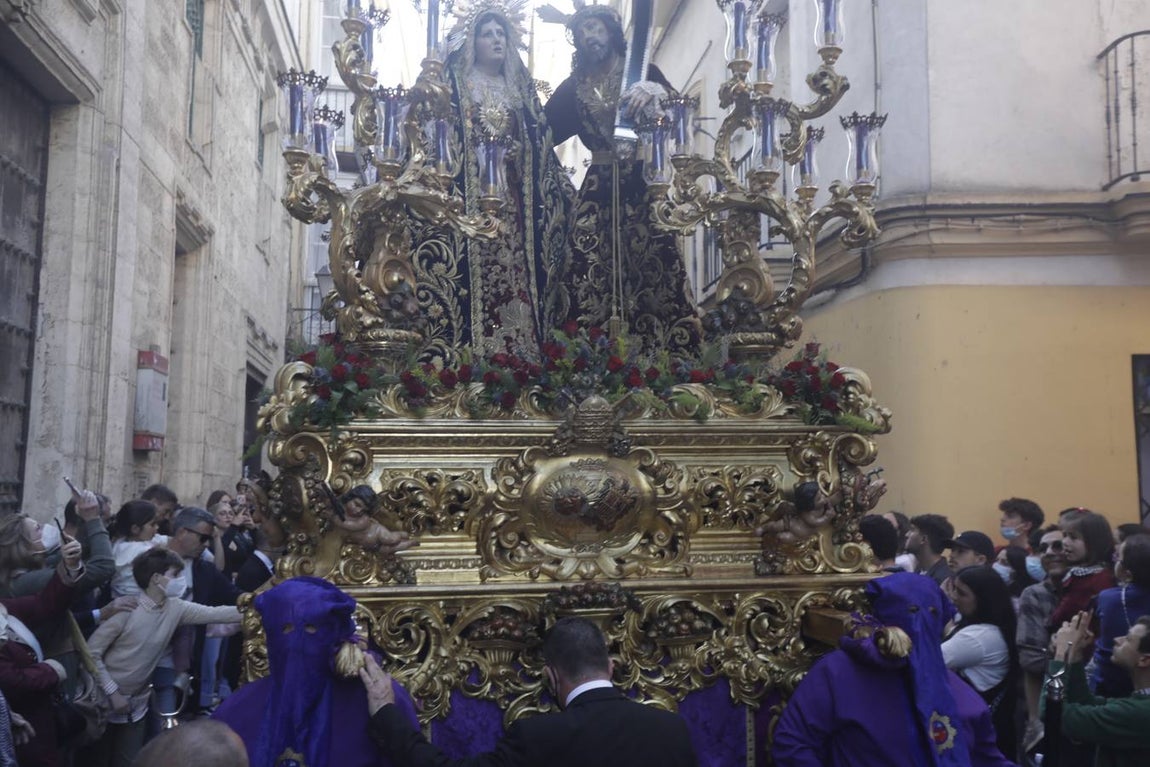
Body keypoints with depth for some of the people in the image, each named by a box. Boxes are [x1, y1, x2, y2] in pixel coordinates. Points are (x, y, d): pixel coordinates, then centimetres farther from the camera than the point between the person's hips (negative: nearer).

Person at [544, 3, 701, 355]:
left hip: (643, 184, -2)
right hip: (598, 187, 3)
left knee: (653, 268, -10)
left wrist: (654, 97, -28)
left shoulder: (642, 71, 6)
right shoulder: (575, 85, 14)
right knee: (591, 277, -7)